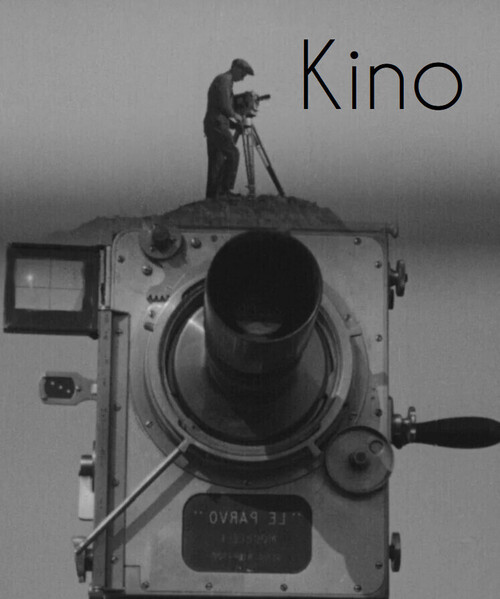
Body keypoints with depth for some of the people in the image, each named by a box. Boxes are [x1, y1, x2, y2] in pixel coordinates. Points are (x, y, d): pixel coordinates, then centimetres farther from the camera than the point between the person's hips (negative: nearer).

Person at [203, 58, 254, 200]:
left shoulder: (222, 80, 23)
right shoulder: (224, 80, -10)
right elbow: (224, 105, -19)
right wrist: (235, 115, -3)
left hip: (210, 124, 10)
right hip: (217, 124, -10)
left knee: (217, 160, 6)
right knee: (232, 154, -10)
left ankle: (212, 195, 3)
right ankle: (225, 189, -13)